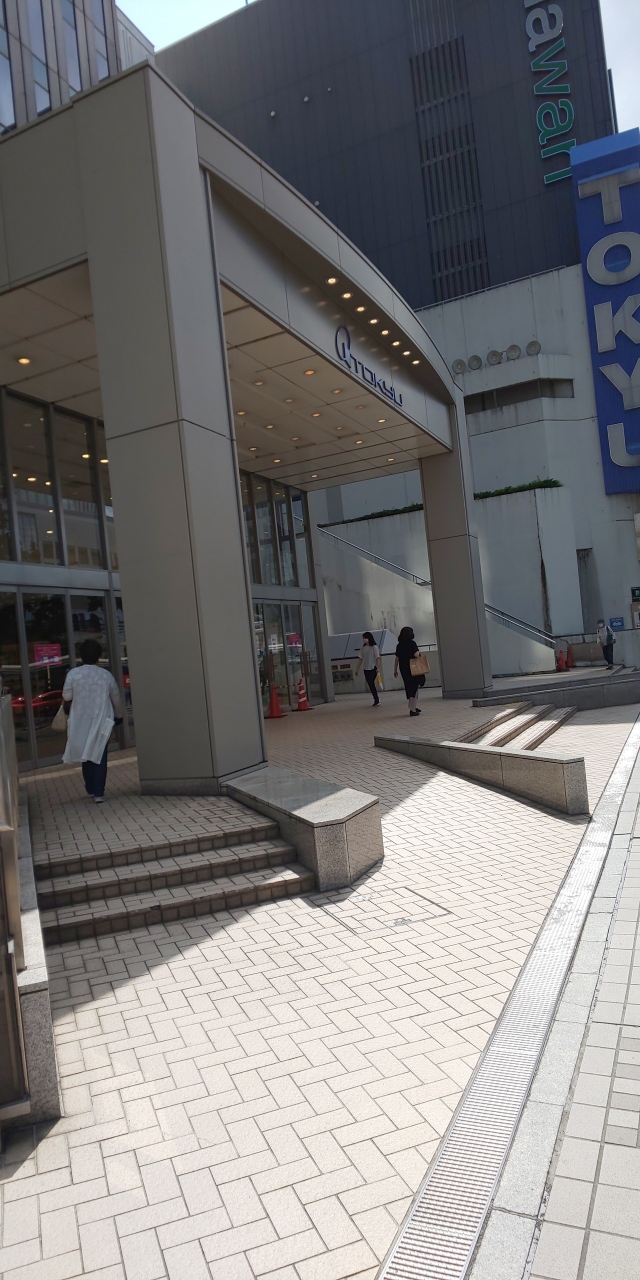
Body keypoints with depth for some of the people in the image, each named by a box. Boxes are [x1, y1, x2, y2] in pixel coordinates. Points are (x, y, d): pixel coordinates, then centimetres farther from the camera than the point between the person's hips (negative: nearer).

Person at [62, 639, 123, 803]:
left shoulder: (73, 674, -6)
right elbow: (116, 699, 4)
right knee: (100, 756, 4)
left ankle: (90, 789, 25)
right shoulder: (106, 675, -3)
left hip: (81, 722, 1)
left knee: (86, 755, 16)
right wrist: (118, 716, 20)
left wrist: (68, 711, 14)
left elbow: (67, 699, -8)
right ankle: (99, 793, 1)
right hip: (102, 722, 0)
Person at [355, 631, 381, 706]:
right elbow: (360, 659, 11)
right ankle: (376, 700, 14)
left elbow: (377, 658, -11)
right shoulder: (363, 648, 8)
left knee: (371, 683, -12)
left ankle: (376, 700, -3)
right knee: (370, 685, 5)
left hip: (373, 668, -5)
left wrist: (378, 668, -18)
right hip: (366, 669, 5)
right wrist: (357, 669, 11)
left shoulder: (374, 647, -7)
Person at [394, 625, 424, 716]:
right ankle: (413, 709, 0)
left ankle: (414, 707, 24)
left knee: (409, 688, 15)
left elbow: (397, 659, 7)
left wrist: (395, 670, 13)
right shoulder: (412, 643, -11)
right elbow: (416, 654, -23)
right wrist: (418, 652, -1)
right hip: (413, 669, -5)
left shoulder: (399, 645, 5)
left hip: (404, 670, 5)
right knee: (414, 688, 2)